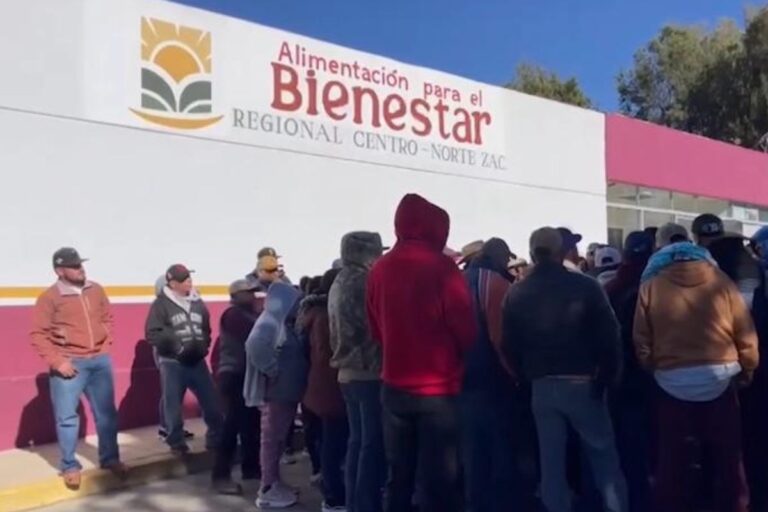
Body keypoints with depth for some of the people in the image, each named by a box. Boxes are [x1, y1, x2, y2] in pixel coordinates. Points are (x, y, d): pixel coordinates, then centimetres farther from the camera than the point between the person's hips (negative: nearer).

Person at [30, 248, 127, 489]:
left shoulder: (96, 290, 7)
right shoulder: (50, 297, -8)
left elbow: (108, 319, 18)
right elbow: (37, 335, -9)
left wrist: (105, 345, 6)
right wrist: (57, 361, -14)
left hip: (100, 361, 5)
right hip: (70, 363, -4)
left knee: (106, 412, 11)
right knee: (67, 416, 3)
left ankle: (110, 458, 25)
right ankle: (70, 466, 17)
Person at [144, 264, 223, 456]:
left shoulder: (197, 302, 8)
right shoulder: (161, 304, -7)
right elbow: (152, 334, -13)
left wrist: (203, 346, -1)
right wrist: (177, 347, -18)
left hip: (197, 361, 4)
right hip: (172, 363, -4)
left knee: (212, 402, 6)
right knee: (173, 406, 6)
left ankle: (216, 439, 21)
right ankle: (177, 443, 23)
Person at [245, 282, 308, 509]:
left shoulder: (286, 324, 13)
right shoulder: (270, 323, -15)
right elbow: (255, 346, -33)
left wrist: (297, 382, 6)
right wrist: (273, 371, -24)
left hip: (288, 390, 9)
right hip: (276, 391, -9)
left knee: (279, 439, 16)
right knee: (272, 439, -2)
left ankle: (275, 483, 26)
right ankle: (267, 491, 7)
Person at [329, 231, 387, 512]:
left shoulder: (338, 283, 13)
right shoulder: (362, 282, -15)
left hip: (348, 372, 9)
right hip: (369, 373, -9)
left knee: (357, 441, 14)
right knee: (373, 444, -2)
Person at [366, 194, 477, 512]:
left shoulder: (380, 269, 3)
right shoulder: (441, 267, -11)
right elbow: (466, 327, -8)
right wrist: (458, 355, 11)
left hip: (395, 386, 5)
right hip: (437, 388, -5)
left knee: (398, 477, 15)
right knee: (438, 480, 5)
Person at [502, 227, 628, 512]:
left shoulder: (516, 294, 0)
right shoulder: (585, 286, -8)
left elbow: (510, 346, 2)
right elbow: (608, 336, -8)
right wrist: (610, 377, 2)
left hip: (541, 386, 2)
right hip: (582, 383, -2)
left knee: (551, 461, 11)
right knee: (604, 457, 12)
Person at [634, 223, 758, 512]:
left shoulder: (651, 284, -4)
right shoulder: (719, 278, -2)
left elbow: (642, 341, -3)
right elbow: (745, 333, 0)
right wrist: (747, 370, 15)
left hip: (672, 384, -1)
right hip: (719, 380, 1)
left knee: (672, 461, 12)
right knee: (727, 460, 15)